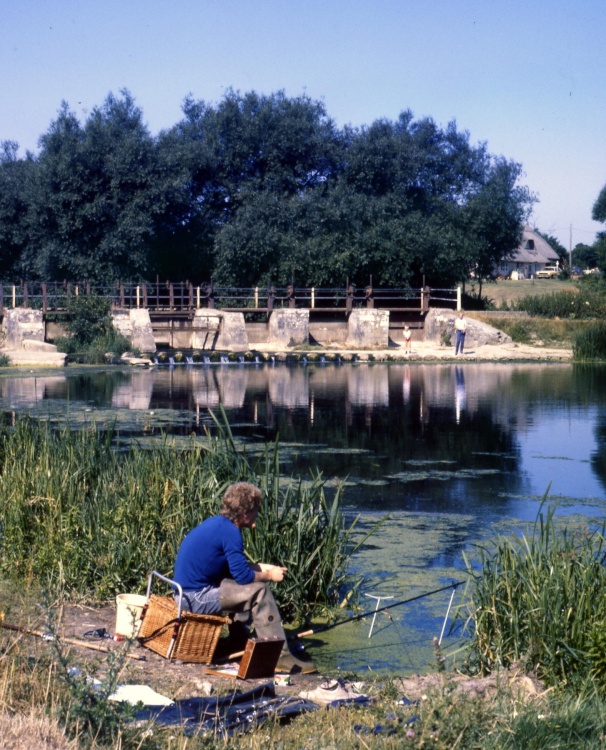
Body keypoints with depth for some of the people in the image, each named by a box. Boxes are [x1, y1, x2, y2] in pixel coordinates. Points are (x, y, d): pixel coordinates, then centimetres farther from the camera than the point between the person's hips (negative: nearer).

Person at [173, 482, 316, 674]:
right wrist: (269, 575, -2)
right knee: (259, 591, -11)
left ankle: (240, 641, 29)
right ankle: (279, 657, -12)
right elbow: (243, 575, -19)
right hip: (197, 598, -10)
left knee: (247, 586, 23)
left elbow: (235, 566, 22)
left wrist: (263, 568, 13)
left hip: (186, 591, 10)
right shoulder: (230, 531, -17)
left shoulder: (217, 523, 11)